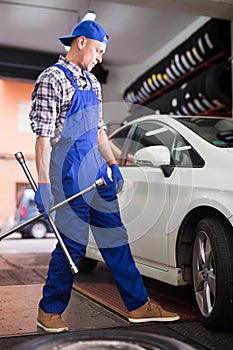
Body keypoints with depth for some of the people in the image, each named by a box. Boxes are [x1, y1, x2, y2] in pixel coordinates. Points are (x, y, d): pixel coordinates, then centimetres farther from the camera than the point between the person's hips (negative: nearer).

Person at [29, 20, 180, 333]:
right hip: (69, 172, -8)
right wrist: (43, 184, -19)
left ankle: (138, 305, 19)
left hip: (97, 170, 8)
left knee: (115, 237, 10)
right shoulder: (52, 79, -9)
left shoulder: (92, 82, 17)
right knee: (72, 244, -1)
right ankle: (49, 311, 19)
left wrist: (113, 165, 19)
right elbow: (43, 135, -15)